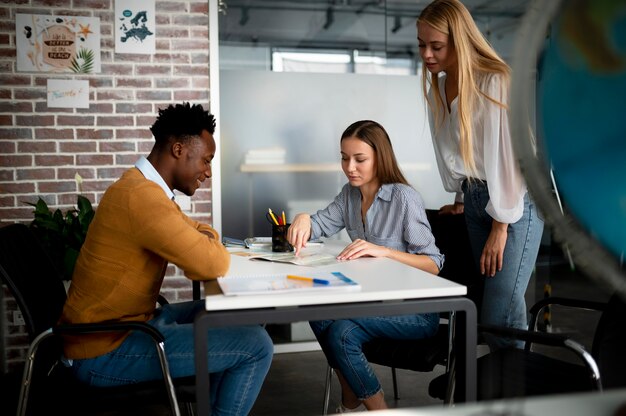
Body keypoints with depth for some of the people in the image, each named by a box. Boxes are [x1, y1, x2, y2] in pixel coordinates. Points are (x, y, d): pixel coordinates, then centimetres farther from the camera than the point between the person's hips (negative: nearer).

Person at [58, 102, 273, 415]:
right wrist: (209, 248, -6)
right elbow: (214, 264, -29)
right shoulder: (141, 196, -24)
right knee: (256, 346, -13)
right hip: (105, 351, -10)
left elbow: (203, 231, 20)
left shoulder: (145, 187, 9)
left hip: (121, 323, 10)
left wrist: (204, 242, -4)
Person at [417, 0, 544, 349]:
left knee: (501, 316, -11)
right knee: (488, 303, 7)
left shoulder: (496, 82, -18)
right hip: (476, 198, 7)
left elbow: (506, 156, -19)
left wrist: (500, 227, -16)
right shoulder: (436, 85, 5)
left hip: (517, 201, -7)